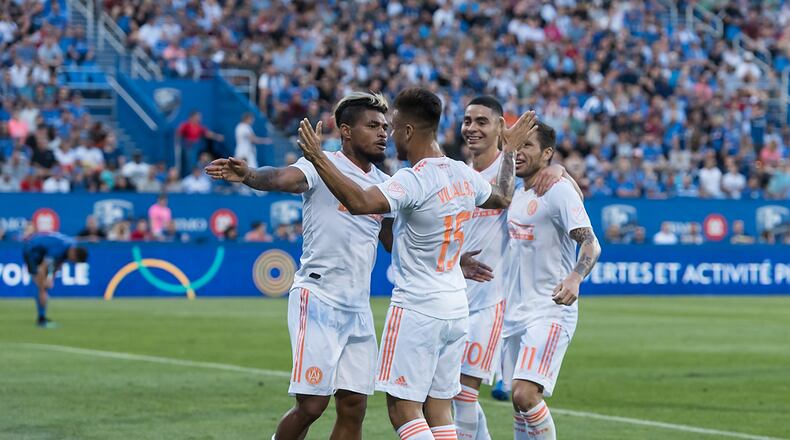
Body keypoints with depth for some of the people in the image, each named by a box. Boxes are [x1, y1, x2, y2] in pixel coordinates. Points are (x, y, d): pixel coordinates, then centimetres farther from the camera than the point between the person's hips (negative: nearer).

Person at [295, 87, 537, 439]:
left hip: (416, 309, -8)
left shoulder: (412, 181, -18)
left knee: (403, 410, -6)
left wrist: (318, 157, -33)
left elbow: (360, 202, -35)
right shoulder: (464, 175, 8)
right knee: (439, 411, 10)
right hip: (455, 310, 8)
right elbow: (503, 197, 30)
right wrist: (509, 151, 45)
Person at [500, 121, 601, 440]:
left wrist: (575, 278, -38)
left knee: (525, 394, -21)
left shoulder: (558, 191, -10)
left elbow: (590, 243, -20)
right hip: (514, 314, 8)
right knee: (519, 399, 8)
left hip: (549, 313, -8)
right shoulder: (516, 196, 15)